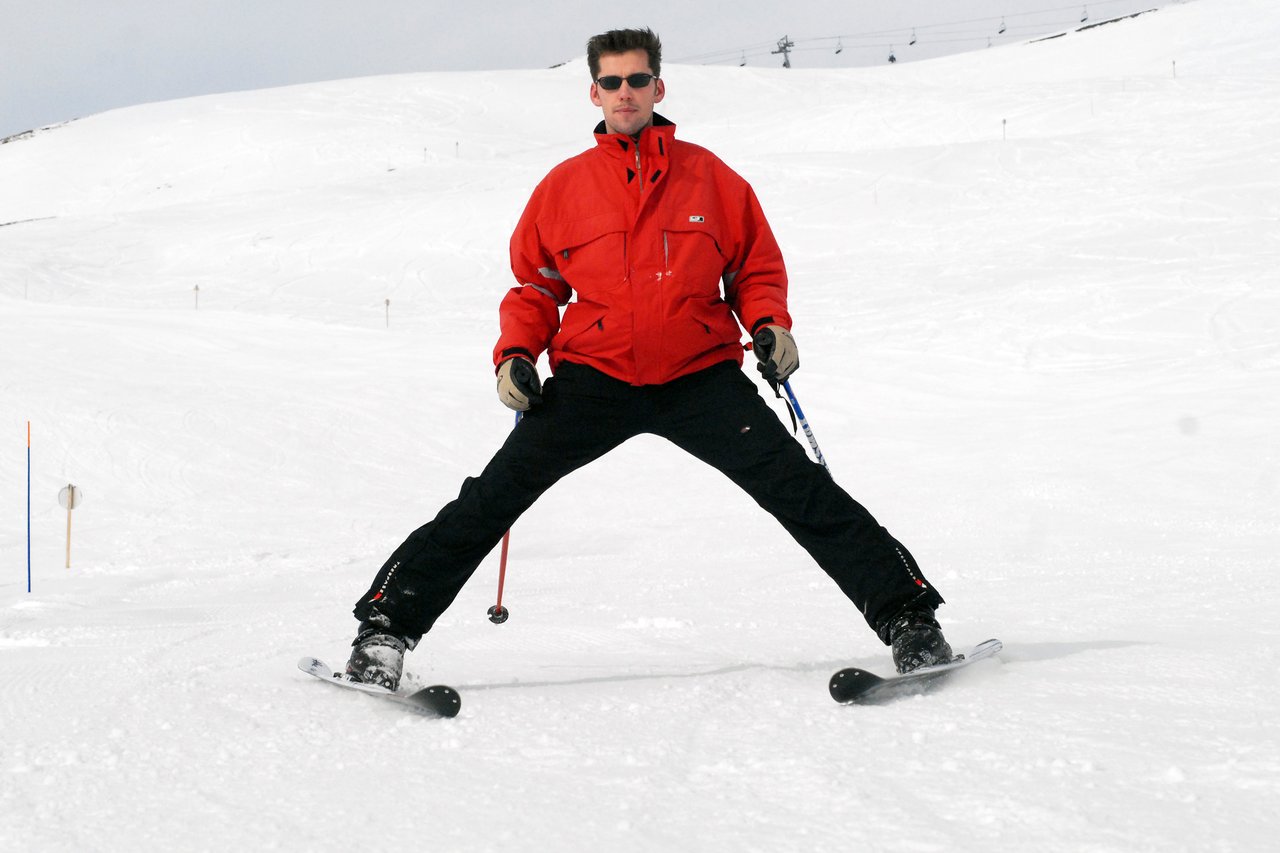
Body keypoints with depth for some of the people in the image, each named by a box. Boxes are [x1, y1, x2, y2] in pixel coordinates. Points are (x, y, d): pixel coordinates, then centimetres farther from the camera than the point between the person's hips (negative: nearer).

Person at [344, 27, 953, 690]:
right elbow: (534, 284, 16)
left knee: (798, 489, -11)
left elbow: (757, 266, 14)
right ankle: (386, 630, -3)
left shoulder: (708, 176, 7)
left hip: (700, 375, 0)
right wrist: (515, 353, -1)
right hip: (592, 375, 1)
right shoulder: (564, 186, 8)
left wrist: (769, 325, -5)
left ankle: (906, 619, -5)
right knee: (493, 496, -9)